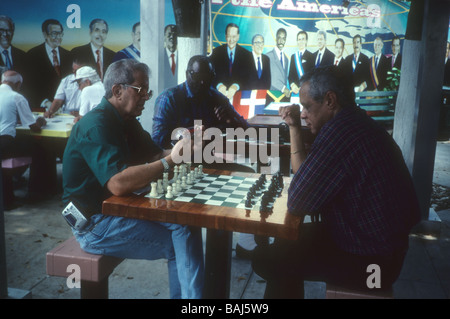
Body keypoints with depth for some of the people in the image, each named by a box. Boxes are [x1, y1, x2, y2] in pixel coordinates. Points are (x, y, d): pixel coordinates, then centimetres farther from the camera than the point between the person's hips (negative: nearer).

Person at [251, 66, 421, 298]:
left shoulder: (339, 131, -27)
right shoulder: (355, 123, 5)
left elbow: (297, 203, -20)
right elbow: (307, 175, 10)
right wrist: (294, 127, 4)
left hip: (368, 262, -10)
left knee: (265, 259, -2)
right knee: (287, 239, 21)